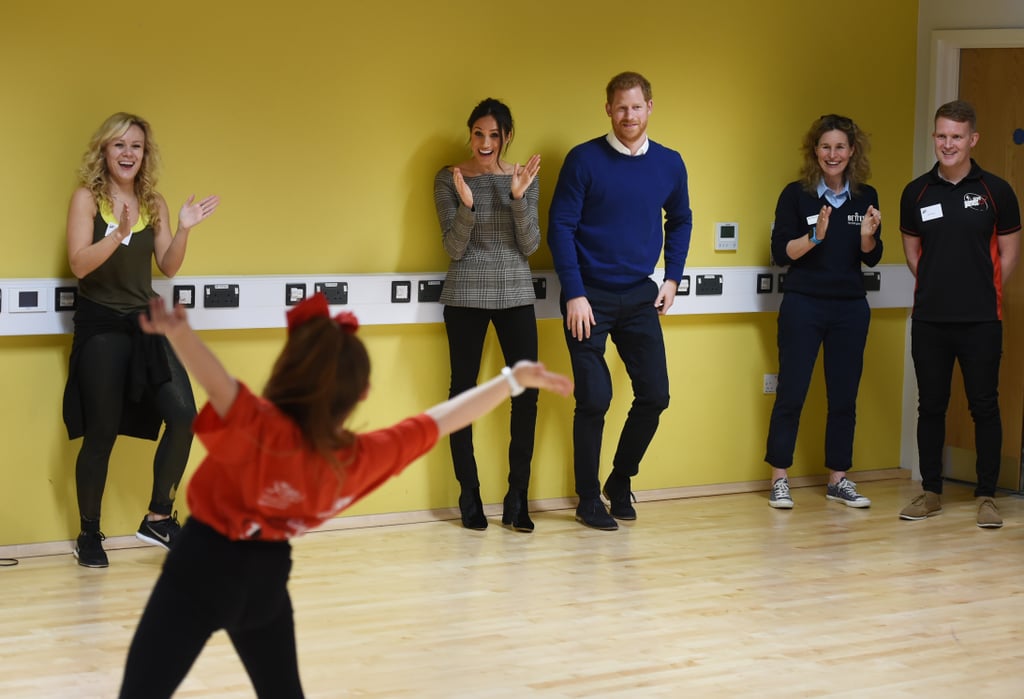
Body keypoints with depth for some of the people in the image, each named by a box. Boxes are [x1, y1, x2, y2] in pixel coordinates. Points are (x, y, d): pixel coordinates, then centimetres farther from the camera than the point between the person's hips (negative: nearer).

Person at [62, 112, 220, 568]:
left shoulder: (153, 203, 8)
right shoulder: (87, 198, -5)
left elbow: (168, 267, 7)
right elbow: (79, 265, -15)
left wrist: (183, 230, -9)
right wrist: (119, 233, -29)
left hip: (145, 321, 4)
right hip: (100, 326, -4)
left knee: (183, 415, -7)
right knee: (101, 435, 0)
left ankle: (159, 517, 8)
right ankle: (89, 534, 16)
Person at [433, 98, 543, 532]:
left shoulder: (525, 177, 5)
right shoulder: (449, 179, 0)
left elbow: (530, 245, 0)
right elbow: (453, 249, -5)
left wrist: (518, 197, -14)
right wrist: (467, 205, -21)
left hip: (516, 295, 2)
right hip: (465, 296, -2)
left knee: (526, 392, -3)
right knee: (463, 390, 0)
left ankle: (517, 499, 5)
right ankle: (469, 496, 9)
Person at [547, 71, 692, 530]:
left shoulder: (669, 164, 4)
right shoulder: (584, 160, -9)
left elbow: (680, 221, 18)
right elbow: (561, 227, -9)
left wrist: (672, 278, 8)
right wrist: (574, 295, -14)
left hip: (640, 297, 4)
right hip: (589, 298, -4)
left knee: (654, 394, 3)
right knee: (594, 400, -4)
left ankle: (621, 480, 24)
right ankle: (589, 501, 11)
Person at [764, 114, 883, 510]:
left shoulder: (866, 197, 6)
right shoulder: (796, 194, -4)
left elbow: (872, 259, 8)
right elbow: (780, 252, -7)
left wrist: (867, 235, -13)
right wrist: (815, 236, -22)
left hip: (851, 309, 3)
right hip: (803, 306, -3)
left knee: (844, 396, 7)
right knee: (791, 394, -2)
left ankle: (838, 479, 17)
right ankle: (779, 480, 6)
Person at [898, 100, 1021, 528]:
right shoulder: (916, 193, 5)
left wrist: (983, 291, 5)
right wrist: (937, 287, 8)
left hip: (981, 320, -2)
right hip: (929, 319, 2)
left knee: (984, 406, 2)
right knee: (931, 405, 8)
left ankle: (986, 496, 9)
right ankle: (931, 492, 18)